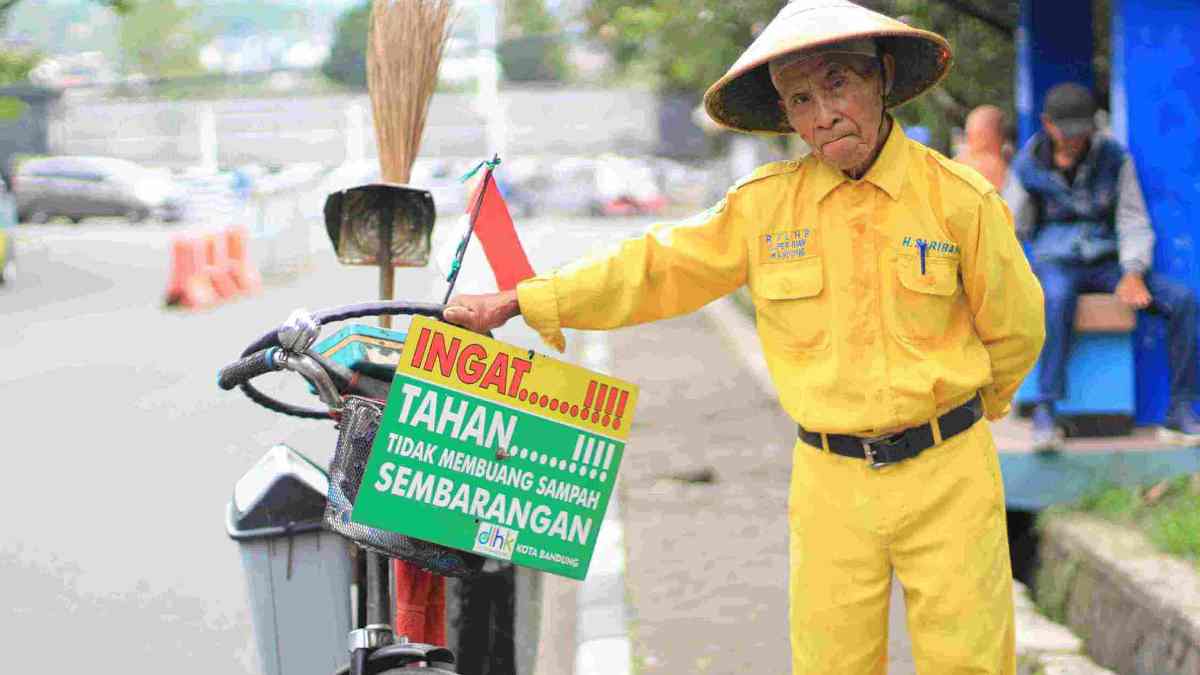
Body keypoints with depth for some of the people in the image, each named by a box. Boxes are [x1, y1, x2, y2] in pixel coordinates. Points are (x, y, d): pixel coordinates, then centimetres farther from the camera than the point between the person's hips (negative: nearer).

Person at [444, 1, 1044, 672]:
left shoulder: (960, 198, -5)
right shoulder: (766, 202, 1)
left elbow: (1014, 329, 7)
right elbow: (655, 266, 8)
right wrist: (518, 303, 5)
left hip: (946, 475, -2)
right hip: (830, 482, 2)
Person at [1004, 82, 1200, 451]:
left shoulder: (1114, 157, -3)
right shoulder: (1028, 167, -4)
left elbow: (1134, 223, -2)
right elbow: (1011, 230, 3)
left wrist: (1133, 275, -19)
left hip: (1106, 264, 2)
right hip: (1055, 266, -2)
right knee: (1059, 300, -41)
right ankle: (1045, 413, -42)